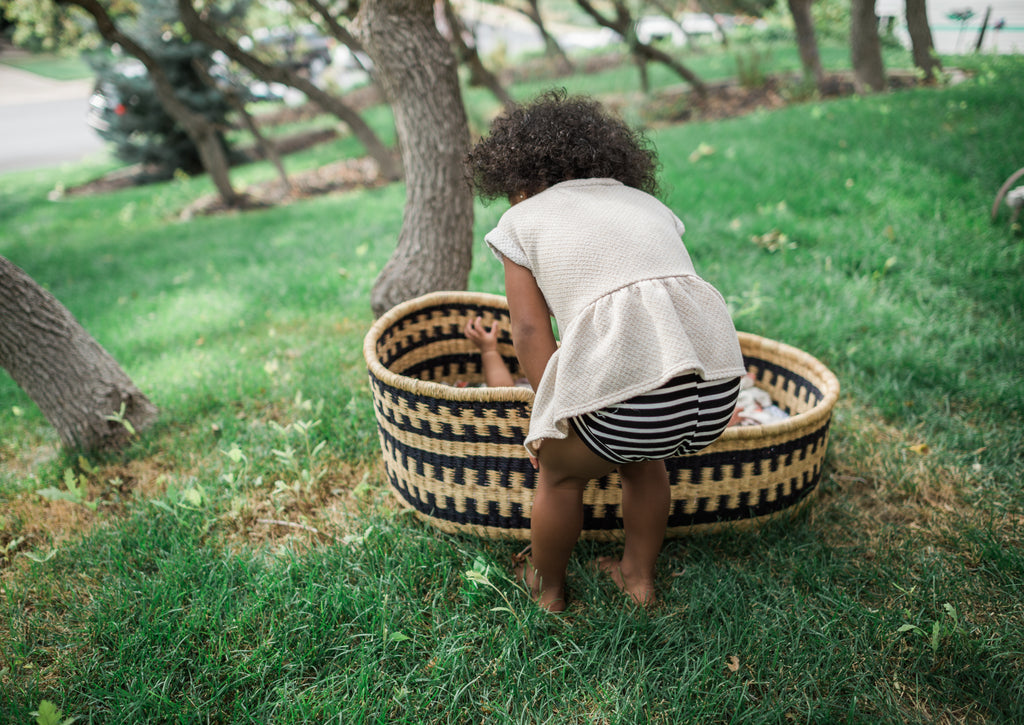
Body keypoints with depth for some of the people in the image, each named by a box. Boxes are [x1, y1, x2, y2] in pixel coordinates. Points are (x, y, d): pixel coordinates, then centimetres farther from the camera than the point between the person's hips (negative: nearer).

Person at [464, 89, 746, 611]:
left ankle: (547, 589, 46)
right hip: (719, 382, 5)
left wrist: (554, 415, 10)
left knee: (559, 472, 25)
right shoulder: (646, 202, 28)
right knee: (642, 459, 34)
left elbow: (530, 330, 6)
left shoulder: (521, 221, 16)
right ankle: (639, 577, 50)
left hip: (629, 393, -5)